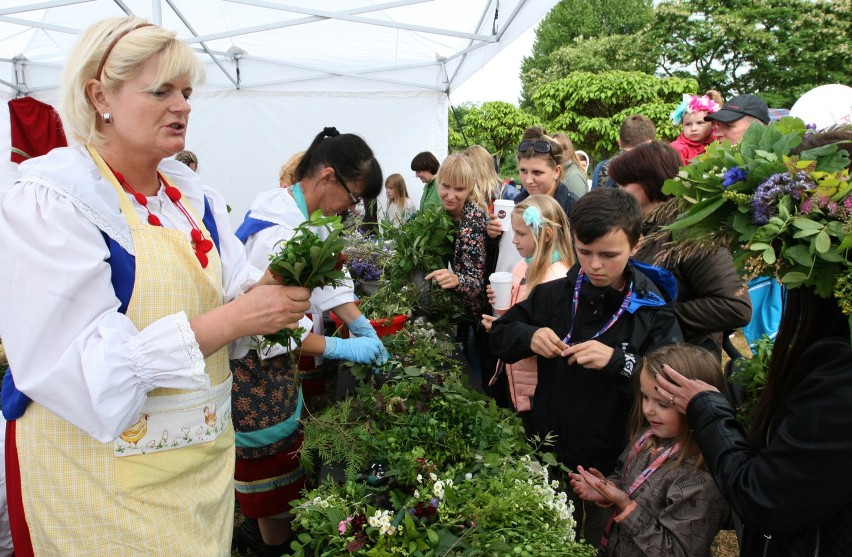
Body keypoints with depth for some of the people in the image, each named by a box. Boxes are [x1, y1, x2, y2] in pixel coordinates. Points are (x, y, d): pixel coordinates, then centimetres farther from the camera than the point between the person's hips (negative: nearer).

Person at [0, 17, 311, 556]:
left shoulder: (193, 192, 4)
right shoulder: (46, 202, -16)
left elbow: (231, 293, 4)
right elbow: (87, 367, -25)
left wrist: (271, 290, -19)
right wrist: (237, 317, -29)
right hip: (99, 464, -6)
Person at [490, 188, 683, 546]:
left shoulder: (653, 311, -13)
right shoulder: (553, 294, -3)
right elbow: (499, 334, 5)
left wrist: (618, 361, -34)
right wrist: (528, 336, -16)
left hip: (615, 464, -3)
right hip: (549, 453, 3)